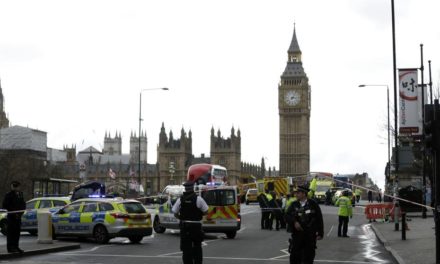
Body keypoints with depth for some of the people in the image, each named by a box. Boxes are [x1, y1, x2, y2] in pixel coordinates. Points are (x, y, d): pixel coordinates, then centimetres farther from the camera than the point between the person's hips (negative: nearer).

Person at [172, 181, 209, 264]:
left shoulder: (180, 199, -1)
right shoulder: (198, 199, -8)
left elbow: (175, 214, 1)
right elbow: (206, 212, -7)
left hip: (184, 226, 1)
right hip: (196, 226, -1)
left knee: (186, 248, 5)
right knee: (197, 247, 15)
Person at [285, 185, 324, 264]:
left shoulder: (313, 204, -3)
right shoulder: (294, 205, 4)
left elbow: (319, 219, -2)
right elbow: (287, 216, -2)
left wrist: (320, 233, -5)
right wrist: (294, 222, -21)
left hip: (310, 235, -1)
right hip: (297, 234, 2)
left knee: (308, 257, 8)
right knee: (294, 257, 1)